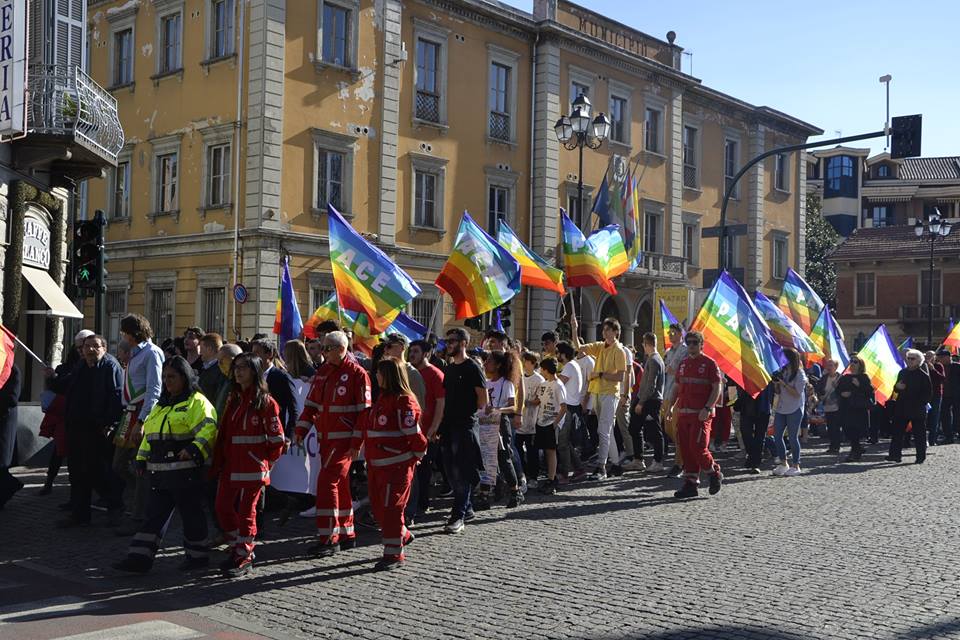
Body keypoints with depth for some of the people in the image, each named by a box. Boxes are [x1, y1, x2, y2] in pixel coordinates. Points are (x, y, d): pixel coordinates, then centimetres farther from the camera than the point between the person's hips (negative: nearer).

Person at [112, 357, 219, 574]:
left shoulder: (197, 402, -5)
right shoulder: (161, 404, 21)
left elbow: (207, 430, -17)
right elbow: (149, 433, 27)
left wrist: (194, 450, -30)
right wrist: (142, 458, 19)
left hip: (185, 471, -7)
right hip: (160, 472, 8)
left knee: (191, 513, 2)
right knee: (154, 514, 7)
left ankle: (197, 555, 15)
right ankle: (140, 557, 8)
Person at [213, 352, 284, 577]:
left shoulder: (265, 402, -9)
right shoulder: (233, 399, 14)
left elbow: (277, 438, -8)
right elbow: (223, 431, 16)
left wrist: (266, 461, -4)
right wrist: (218, 461, 10)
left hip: (252, 468, -7)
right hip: (230, 465, 7)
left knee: (246, 511, 0)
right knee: (222, 507, 8)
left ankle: (244, 558, 13)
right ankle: (237, 549, 26)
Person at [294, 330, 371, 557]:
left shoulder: (357, 374, -9)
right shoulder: (323, 372, 12)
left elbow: (364, 410, -11)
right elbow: (311, 404, 14)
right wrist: (301, 431, 5)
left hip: (344, 439, -7)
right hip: (325, 438, 7)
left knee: (327, 481, -12)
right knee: (340, 486, 13)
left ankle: (329, 538, -6)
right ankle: (347, 534, 23)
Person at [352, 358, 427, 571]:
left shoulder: (403, 402, -16)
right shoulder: (382, 398, 14)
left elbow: (413, 433, -17)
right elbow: (366, 425, 21)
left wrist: (416, 455, -8)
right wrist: (355, 445, 19)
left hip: (397, 464, -9)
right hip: (376, 464, 9)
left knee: (391, 507, -5)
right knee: (378, 506, 14)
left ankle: (394, 554, 4)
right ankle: (403, 535, 33)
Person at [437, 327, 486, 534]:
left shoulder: (472, 367, -8)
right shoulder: (449, 368, 15)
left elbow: (483, 400, -8)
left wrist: (467, 412, 1)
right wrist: (443, 420, 12)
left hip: (466, 426, -8)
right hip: (449, 425, 8)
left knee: (462, 472, -7)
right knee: (451, 471, 11)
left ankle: (458, 517, -5)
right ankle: (467, 509, 23)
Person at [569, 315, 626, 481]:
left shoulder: (618, 350, -9)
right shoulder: (600, 347, 11)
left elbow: (620, 377, -14)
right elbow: (579, 347, 6)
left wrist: (600, 374, -13)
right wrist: (574, 329, -4)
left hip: (610, 394, -8)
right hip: (598, 392, 8)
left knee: (603, 431, -12)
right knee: (608, 431, 14)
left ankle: (601, 468, -12)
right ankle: (615, 464, 24)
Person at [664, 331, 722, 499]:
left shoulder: (709, 363, -3)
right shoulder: (683, 363, 16)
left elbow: (717, 389, -7)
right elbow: (676, 387, 20)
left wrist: (707, 408, -18)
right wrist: (670, 406, 9)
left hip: (701, 414, -6)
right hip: (683, 413, 6)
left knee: (697, 447, -12)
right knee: (685, 449, 4)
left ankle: (715, 474, 12)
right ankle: (691, 484, 11)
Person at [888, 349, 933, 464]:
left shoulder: (923, 375, -6)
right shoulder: (902, 372, 11)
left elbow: (928, 392, -5)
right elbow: (896, 389, 19)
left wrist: (921, 403, -15)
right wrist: (897, 387, -4)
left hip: (917, 409, -5)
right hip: (902, 408, 5)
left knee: (919, 433, 3)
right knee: (897, 432, 2)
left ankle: (921, 457, 11)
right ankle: (895, 455, 6)